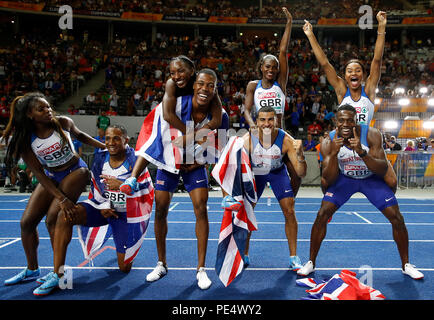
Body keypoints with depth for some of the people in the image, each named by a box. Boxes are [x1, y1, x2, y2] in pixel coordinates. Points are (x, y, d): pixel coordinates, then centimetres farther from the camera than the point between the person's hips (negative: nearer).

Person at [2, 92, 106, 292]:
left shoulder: (63, 123, -15)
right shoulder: (25, 139, -14)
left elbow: (80, 135, 9)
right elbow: (38, 173, -15)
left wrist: (105, 146, 1)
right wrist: (61, 198, -23)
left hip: (75, 172, -3)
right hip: (50, 177, 4)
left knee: (53, 218, -19)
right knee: (26, 222, 1)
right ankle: (32, 269, 21)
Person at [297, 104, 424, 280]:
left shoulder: (372, 134, -25)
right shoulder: (328, 142, -22)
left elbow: (382, 171, -28)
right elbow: (329, 180, -24)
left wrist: (362, 152, -44)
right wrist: (334, 153, -40)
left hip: (371, 178, 0)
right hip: (344, 179, 0)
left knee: (397, 218, -7)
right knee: (322, 215, -15)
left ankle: (406, 265, 17)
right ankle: (311, 262, 2)